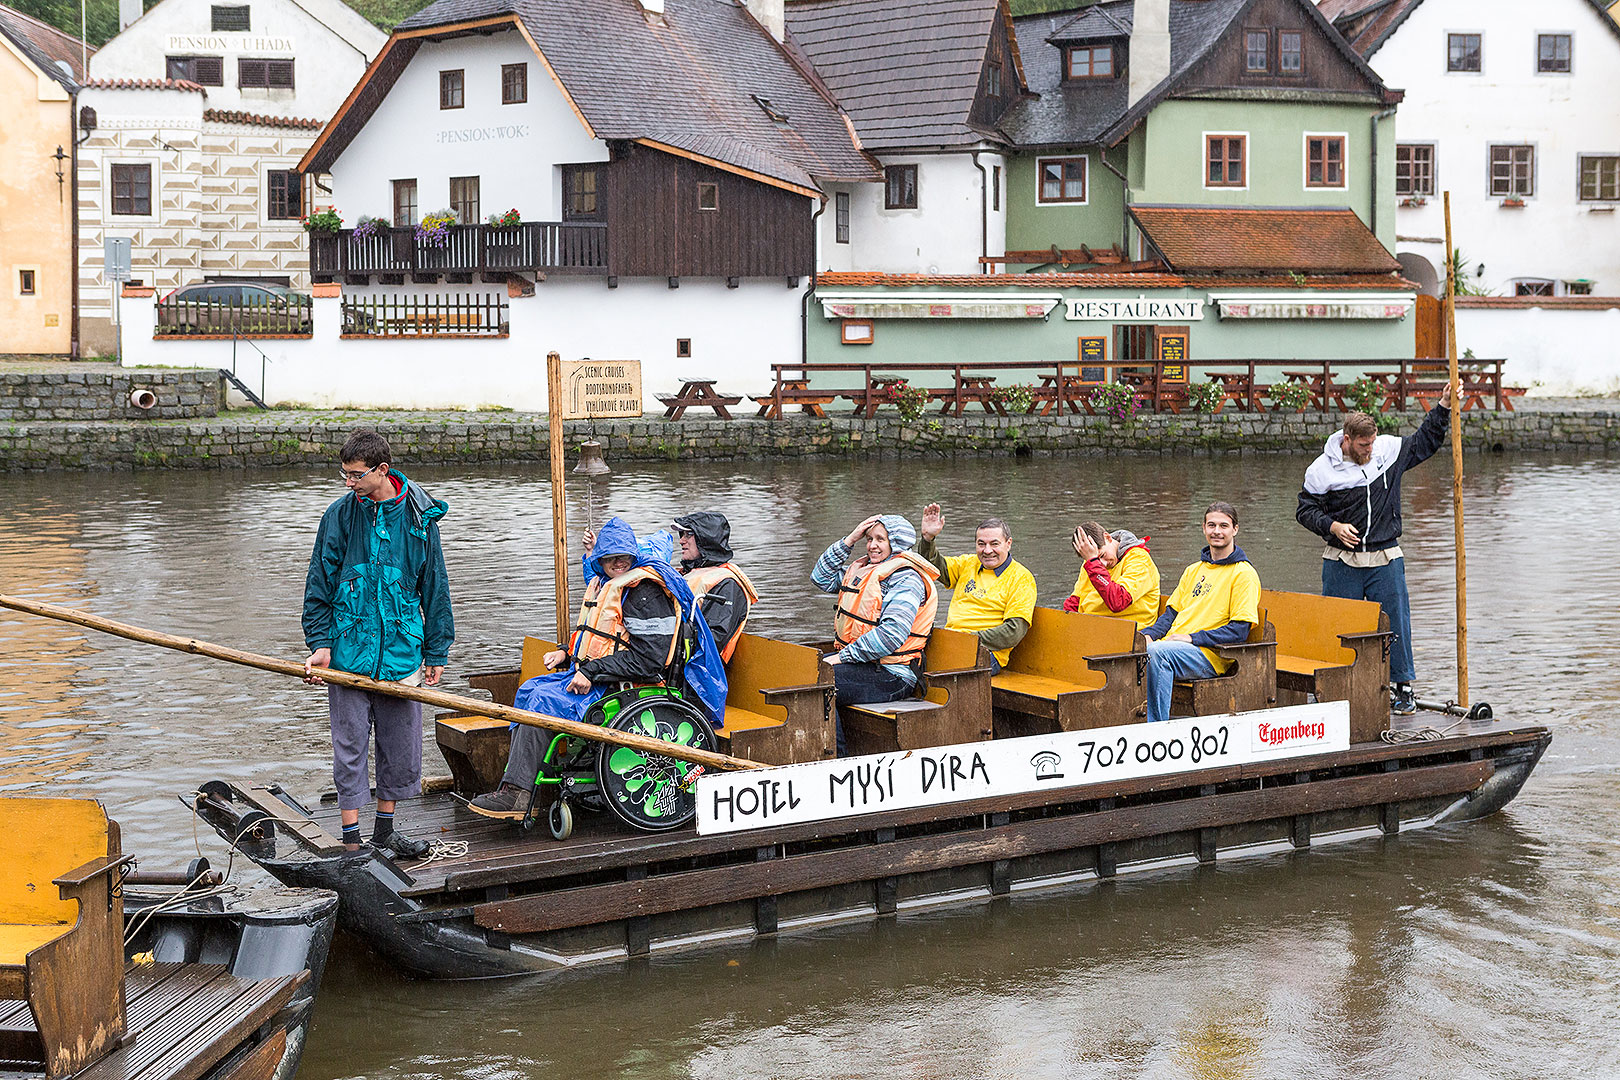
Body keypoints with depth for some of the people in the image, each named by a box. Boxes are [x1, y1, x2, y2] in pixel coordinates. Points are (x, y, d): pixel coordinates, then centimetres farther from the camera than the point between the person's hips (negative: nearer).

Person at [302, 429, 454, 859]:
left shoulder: (419, 516, 1)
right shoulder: (340, 515, -1)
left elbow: (434, 586, 8)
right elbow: (319, 586, 3)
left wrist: (436, 652, 8)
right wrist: (320, 644, -6)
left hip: (401, 650, 2)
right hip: (350, 650, -1)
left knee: (400, 743, 10)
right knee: (350, 747, 2)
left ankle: (385, 828, 25)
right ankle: (351, 840, 11)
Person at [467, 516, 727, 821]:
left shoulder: (646, 592, -16)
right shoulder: (604, 584, 15)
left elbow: (647, 658, -23)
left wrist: (592, 673, -23)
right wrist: (567, 653, 8)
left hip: (621, 686, -11)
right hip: (591, 675, 11)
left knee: (545, 699, -23)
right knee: (529, 689, 5)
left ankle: (516, 794, -24)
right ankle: (514, 780, -3)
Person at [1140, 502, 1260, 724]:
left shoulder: (1244, 574, 2)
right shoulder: (1193, 570, 25)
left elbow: (1239, 631, -6)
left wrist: (1192, 637, -14)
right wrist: (1149, 635, 3)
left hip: (1209, 656, -6)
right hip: (1172, 646, 6)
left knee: (1158, 651, -34)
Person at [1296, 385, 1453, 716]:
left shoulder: (1388, 449, 1)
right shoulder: (1322, 470, -7)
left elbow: (1425, 442, 17)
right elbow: (1305, 509, 2)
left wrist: (1443, 405, 9)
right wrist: (1333, 526, -14)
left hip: (1385, 559, 2)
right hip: (1341, 563, -2)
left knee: (1395, 622, 3)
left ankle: (1402, 687, 16)